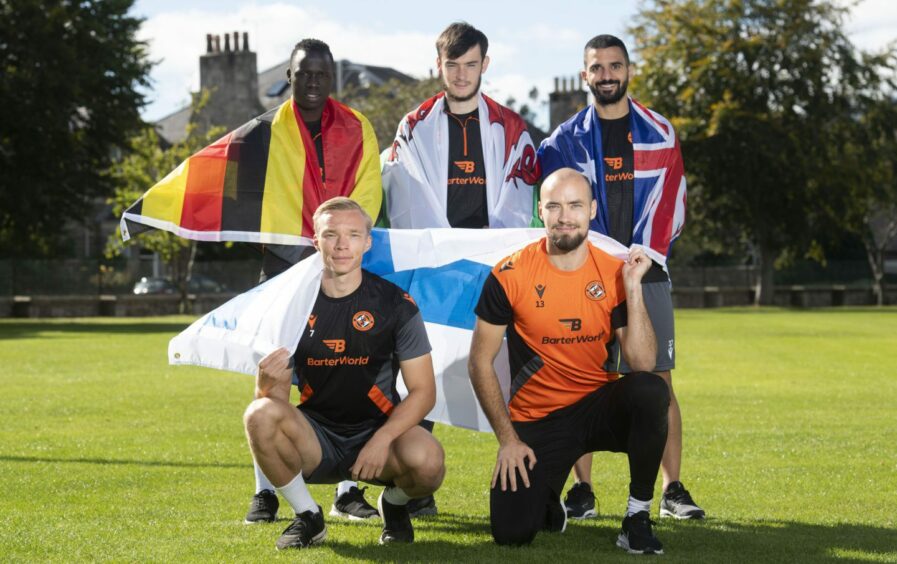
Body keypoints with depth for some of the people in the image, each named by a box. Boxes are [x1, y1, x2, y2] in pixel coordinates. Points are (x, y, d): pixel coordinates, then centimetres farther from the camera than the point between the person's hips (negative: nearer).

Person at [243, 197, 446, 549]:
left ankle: (395, 503, 7)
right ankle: (307, 517, -6)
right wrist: (268, 381, -28)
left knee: (426, 460, -33)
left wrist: (382, 439, -21)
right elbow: (275, 397, -2)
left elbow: (423, 391, -4)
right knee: (260, 414, -30)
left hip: (378, 430, -1)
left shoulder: (394, 303, -5)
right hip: (317, 439, 1)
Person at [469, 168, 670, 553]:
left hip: (597, 407, 1)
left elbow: (643, 364, -12)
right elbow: (480, 363, -3)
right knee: (511, 533, -18)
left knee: (651, 391, -32)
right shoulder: (510, 276, -10)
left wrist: (633, 288, -19)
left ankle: (638, 517, -13)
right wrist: (508, 439, -7)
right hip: (535, 423, -1)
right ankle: (546, 502, 22)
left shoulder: (614, 273, -5)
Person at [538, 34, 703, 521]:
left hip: (647, 276, 0)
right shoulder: (567, 140, 7)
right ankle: (582, 490, 4)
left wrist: (645, 254, -5)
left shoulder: (659, 134, 8)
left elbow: (670, 205, 5)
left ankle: (672, 490, 2)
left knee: (659, 382, -2)